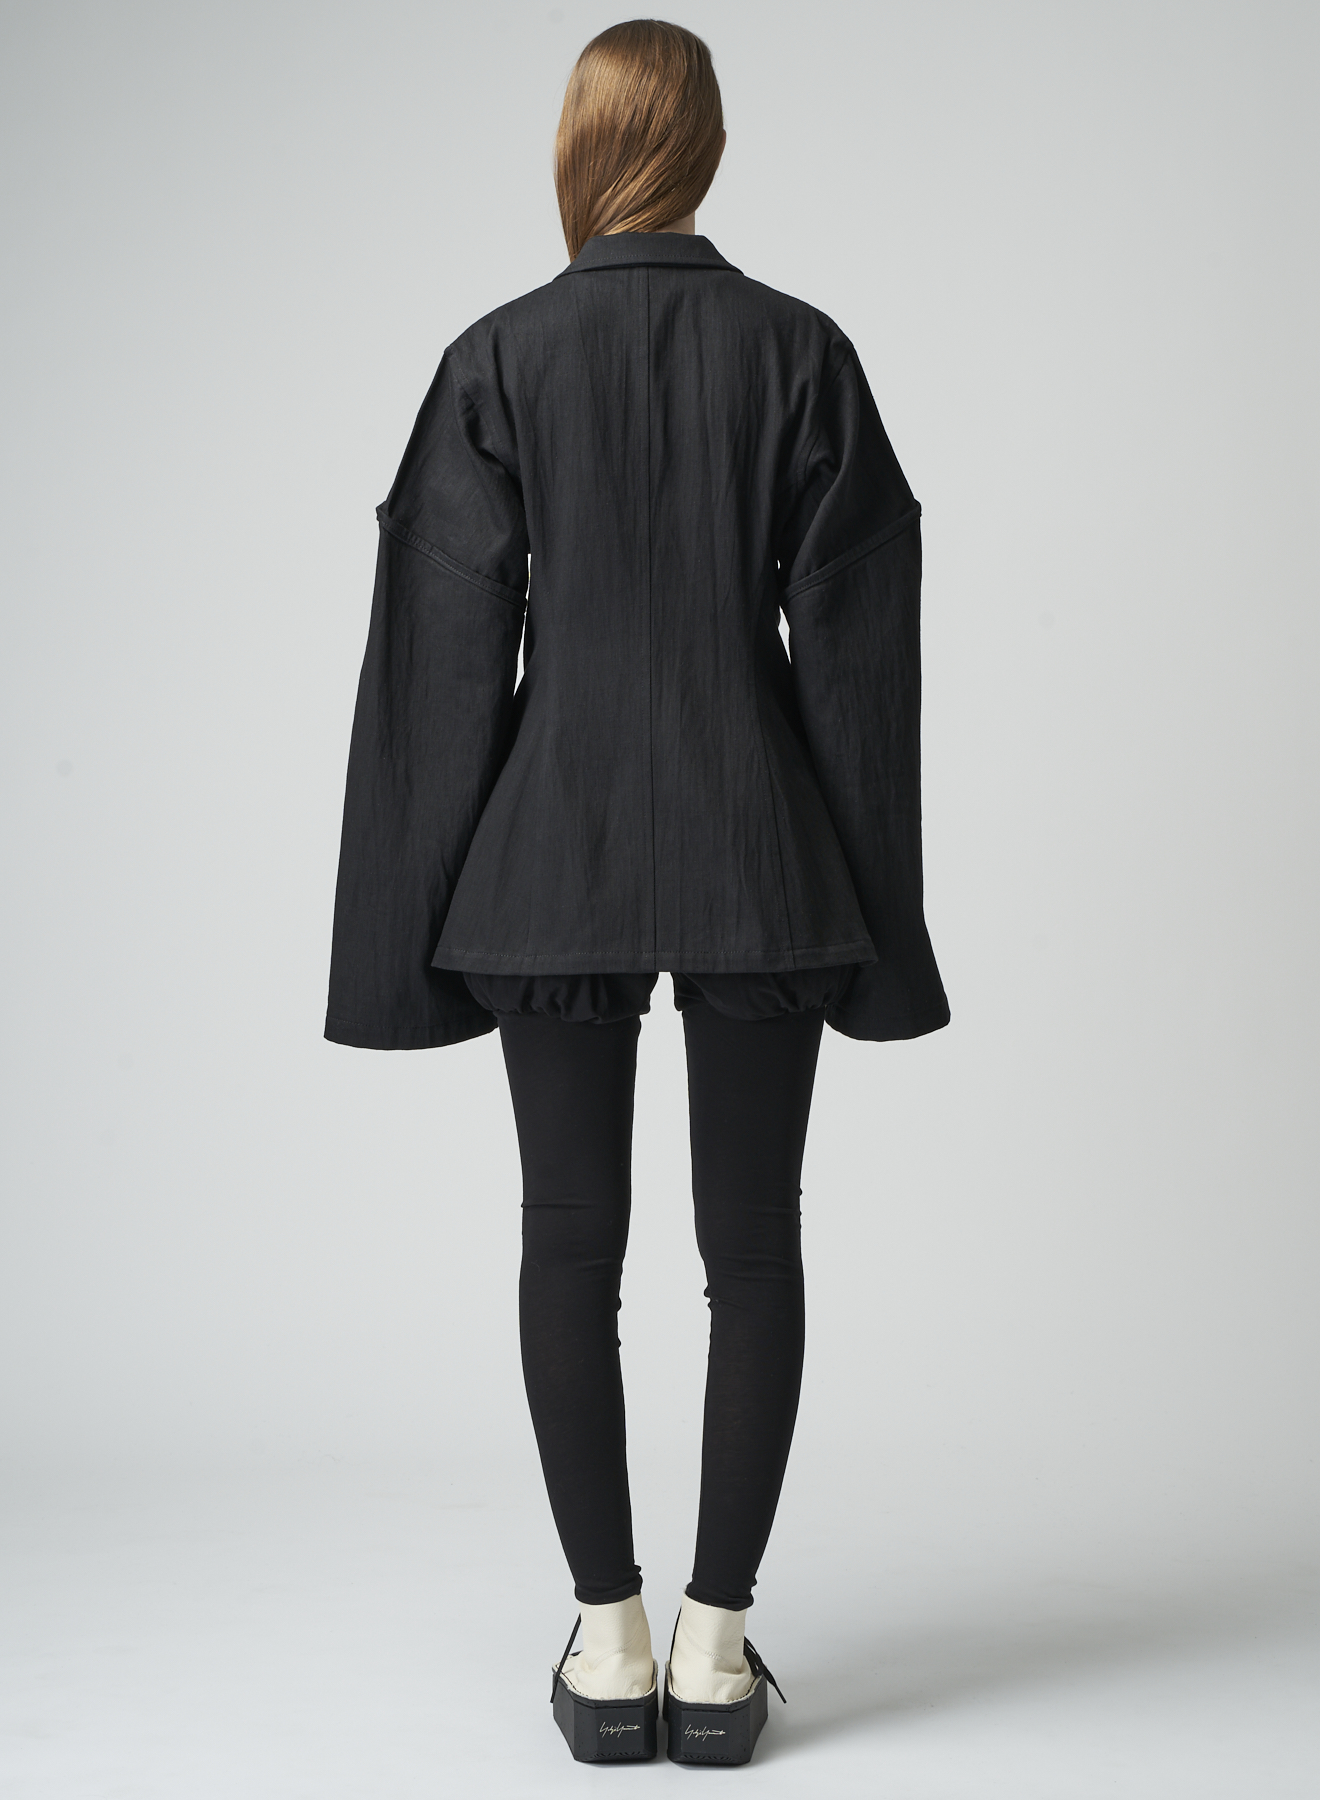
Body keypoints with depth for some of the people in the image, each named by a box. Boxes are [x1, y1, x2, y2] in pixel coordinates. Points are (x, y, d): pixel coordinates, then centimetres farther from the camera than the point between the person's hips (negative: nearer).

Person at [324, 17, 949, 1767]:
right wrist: (860, 896, 7)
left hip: (554, 851, 0)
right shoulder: (801, 350, 0)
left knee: (571, 1241, 9)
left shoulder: (500, 358, -2)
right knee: (753, 1243, 8)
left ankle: (609, 1638, 13)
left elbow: (448, 638, -3)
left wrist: (433, 903, 4)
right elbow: (855, 632, 0)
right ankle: (716, 1639, 12)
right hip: (758, 855, 1)